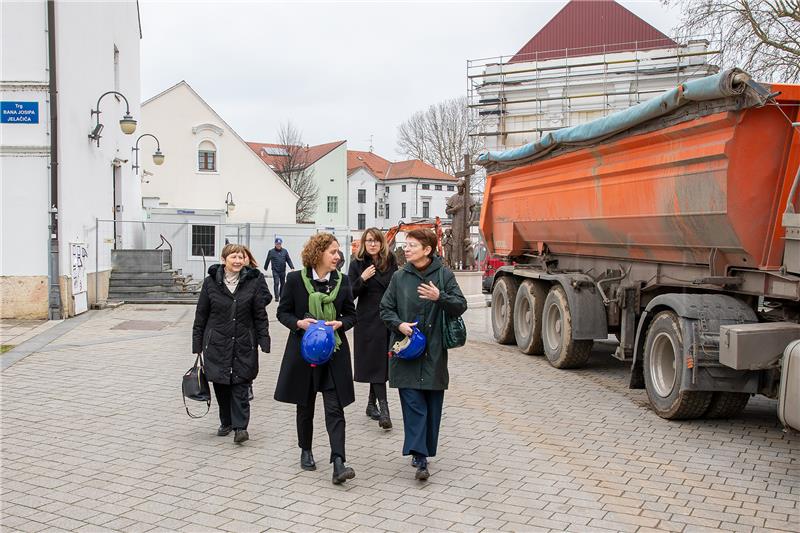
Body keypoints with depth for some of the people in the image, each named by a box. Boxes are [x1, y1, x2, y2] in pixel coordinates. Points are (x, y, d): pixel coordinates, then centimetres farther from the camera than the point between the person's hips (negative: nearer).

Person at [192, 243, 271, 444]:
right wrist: (197, 345, 5)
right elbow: (200, 316, 6)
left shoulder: (253, 282, -1)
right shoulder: (211, 282, 1)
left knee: (240, 384, -4)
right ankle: (226, 422, 26)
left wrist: (264, 343, -4)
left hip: (244, 344, -1)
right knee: (220, 386, 9)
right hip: (217, 343, 1)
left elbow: (260, 316, 1)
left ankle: (240, 426, 0)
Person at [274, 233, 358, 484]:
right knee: (305, 406, 15)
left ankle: (338, 463, -10)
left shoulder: (342, 281, 1)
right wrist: (299, 323, -17)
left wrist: (339, 324, -13)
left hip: (334, 352, 1)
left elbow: (351, 315, 8)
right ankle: (306, 451, 34)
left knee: (335, 408, -7)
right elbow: (283, 312, 2)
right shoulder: (295, 279, -5)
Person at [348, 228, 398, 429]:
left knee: (382, 362, 9)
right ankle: (383, 408, -10)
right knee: (375, 362, -7)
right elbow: (350, 294, -4)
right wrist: (362, 279, -20)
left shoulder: (390, 262, 7)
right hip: (368, 320, -4)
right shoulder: (357, 264, -2)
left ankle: (371, 404, 23)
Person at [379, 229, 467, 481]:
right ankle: (419, 457, -4)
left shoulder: (444, 275, 0)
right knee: (413, 404, -6)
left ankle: (424, 451, 23)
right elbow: (386, 308, 9)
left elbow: (461, 306, -4)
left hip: (434, 352, 0)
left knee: (433, 404, 8)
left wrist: (440, 297, -22)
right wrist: (399, 324, -10)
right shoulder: (399, 277, 5)